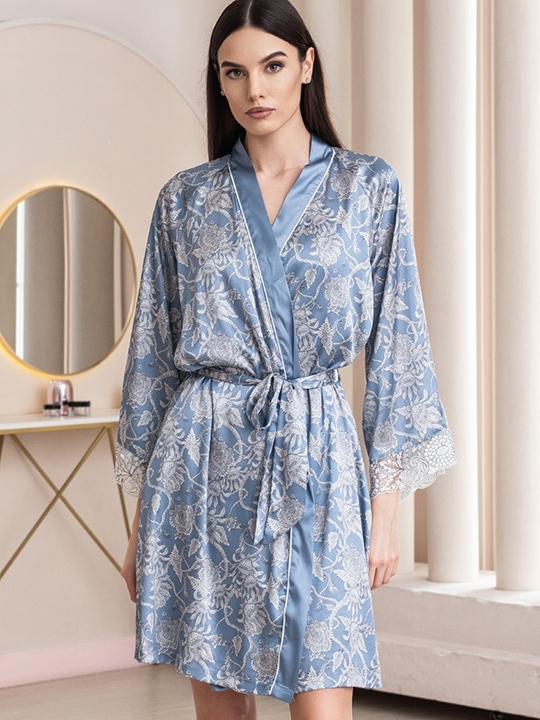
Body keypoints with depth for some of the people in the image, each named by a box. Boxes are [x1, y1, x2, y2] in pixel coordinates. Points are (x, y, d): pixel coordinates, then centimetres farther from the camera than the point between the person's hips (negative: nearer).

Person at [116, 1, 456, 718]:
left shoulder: (369, 188, 4)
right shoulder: (186, 199, 7)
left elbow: (393, 343, 4)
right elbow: (154, 354, 11)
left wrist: (386, 504, -1)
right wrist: (141, 514, 9)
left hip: (315, 461, -1)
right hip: (203, 465, 2)